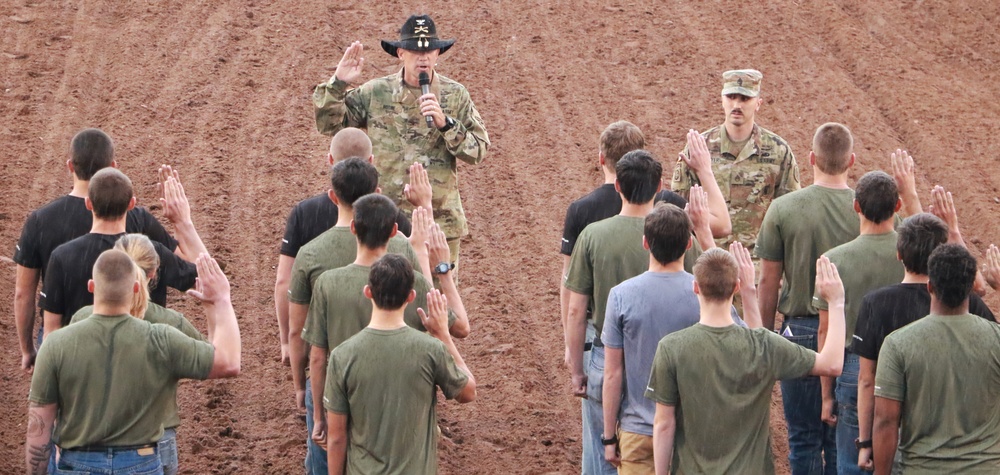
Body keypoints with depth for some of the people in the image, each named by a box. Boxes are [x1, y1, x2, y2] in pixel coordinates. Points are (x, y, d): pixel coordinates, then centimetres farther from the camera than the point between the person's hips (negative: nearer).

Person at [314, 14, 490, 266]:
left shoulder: (455, 95, 2)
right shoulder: (375, 93, 1)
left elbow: (479, 150, -3)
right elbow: (329, 125, 2)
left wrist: (445, 123, -17)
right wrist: (338, 84, -11)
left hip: (441, 222, 0)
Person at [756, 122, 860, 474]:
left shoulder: (783, 210, -8)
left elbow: (768, 281, -3)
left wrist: (766, 333, 10)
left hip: (801, 330, -1)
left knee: (804, 437, 9)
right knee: (843, 439, 11)